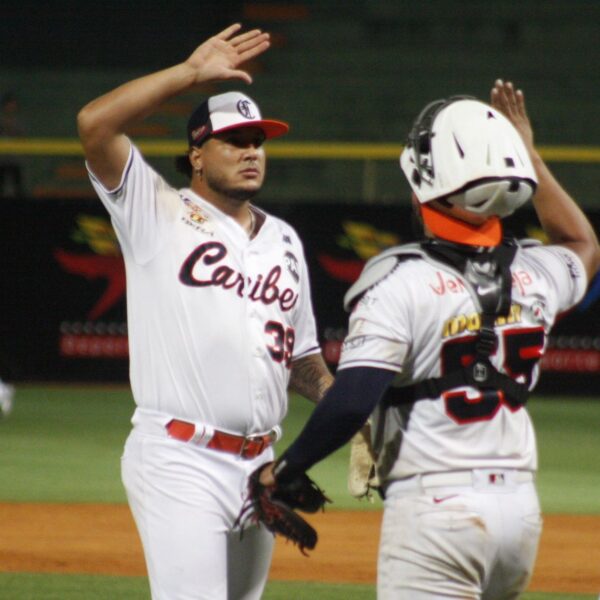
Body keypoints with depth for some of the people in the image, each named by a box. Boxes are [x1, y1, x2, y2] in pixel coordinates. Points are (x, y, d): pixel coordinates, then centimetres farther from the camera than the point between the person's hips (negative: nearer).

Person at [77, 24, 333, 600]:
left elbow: (300, 353, 23)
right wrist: (192, 71, -12)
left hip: (257, 464, 7)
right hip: (180, 461, -7)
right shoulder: (158, 214, 0)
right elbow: (95, 123, -15)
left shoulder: (283, 239, 17)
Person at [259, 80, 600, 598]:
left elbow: (351, 402, -20)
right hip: (520, 505, 7)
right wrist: (529, 155, 33)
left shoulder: (402, 283, -13)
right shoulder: (535, 274, 5)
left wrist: (284, 471, -7)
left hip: (435, 503, -6)